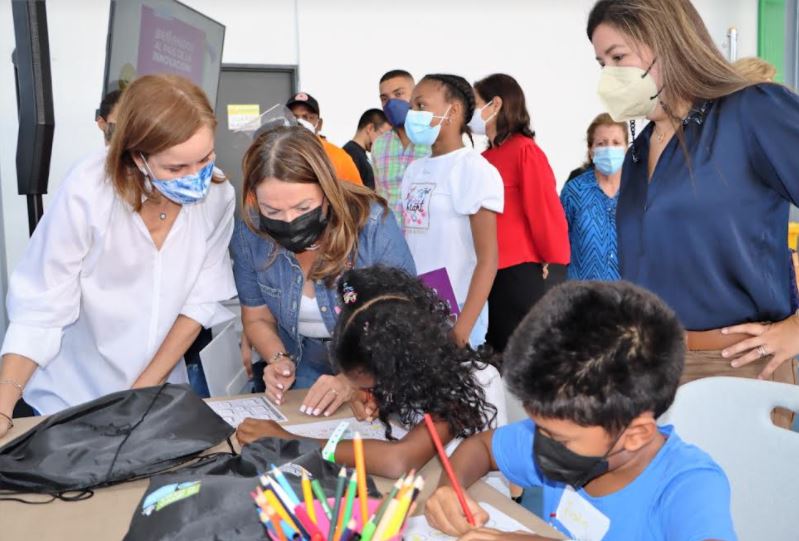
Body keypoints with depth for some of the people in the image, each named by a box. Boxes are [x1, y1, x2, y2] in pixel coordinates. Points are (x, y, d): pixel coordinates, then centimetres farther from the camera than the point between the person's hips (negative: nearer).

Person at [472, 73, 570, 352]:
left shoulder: (525, 150, -9)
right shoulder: (485, 158, 13)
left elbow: (544, 207, -13)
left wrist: (551, 262, -12)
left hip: (525, 271, -8)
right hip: (492, 271, 8)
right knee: (500, 348, 13)